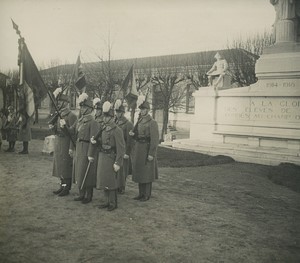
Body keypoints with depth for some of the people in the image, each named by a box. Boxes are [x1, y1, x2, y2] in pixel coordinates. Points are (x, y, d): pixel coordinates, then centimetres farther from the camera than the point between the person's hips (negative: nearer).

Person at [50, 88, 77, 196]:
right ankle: (62, 186, 26)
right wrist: (52, 128, -3)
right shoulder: (58, 115, 11)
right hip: (58, 144, 9)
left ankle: (66, 188, 10)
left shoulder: (71, 116, -15)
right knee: (59, 166, 15)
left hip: (66, 145, -9)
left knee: (66, 166, 0)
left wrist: (72, 149, -20)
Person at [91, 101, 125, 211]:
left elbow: (121, 148, -16)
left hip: (110, 158, -8)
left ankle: (113, 203, 12)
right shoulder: (103, 129, 11)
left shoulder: (117, 130, -13)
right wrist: (95, 141, 1)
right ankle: (107, 201, 24)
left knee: (110, 181, -1)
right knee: (103, 180, 12)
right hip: (102, 157, 8)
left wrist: (117, 163, -19)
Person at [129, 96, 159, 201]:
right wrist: (132, 134, -3)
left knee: (147, 173, 1)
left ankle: (147, 195, 12)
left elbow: (155, 139, -16)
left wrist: (152, 154, -20)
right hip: (138, 149, 8)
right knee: (139, 172, 12)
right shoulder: (139, 121, 12)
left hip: (146, 150, -8)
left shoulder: (152, 123, -12)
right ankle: (141, 193, 22)